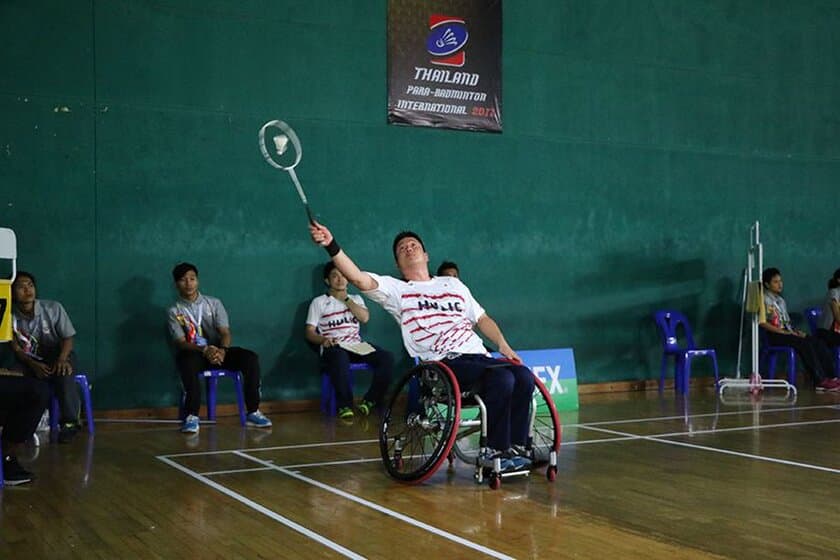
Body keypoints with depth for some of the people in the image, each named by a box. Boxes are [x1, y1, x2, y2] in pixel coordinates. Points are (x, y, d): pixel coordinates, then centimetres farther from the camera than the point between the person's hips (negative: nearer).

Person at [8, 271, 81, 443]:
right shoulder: (11, 317, -9)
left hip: (58, 355, -2)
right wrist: (33, 365, -22)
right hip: (29, 360, 2)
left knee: (63, 373, -36)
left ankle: (69, 422, -25)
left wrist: (62, 358, -26)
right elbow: (17, 349, -4)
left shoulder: (53, 308, -11)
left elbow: (68, 338, -6)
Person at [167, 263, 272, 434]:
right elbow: (181, 342, -9)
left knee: (250, 358, -23)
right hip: (193, 354, -3)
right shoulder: (174, 311, 3)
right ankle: (192, 416, -33)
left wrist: (222, 350, -25)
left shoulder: (214, 303, 9)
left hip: (218, 351, 3)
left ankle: (253, 413, -19)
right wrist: (204, 350, -29)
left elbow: (225, 332, -1)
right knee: (187, 364, -40)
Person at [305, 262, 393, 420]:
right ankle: (344, 405, -31)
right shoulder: (319, 302, 11)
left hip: (356, 346, 4)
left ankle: (370, 401, -16)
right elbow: (310, 332, 4)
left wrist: (346, 299, 2)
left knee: (387, 358, -23)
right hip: (334, 348, -4)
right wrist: (323, 339, -17)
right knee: (340, 357, -42)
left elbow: (364, 317, 2)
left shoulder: (356, 299, 23)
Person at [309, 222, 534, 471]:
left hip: (478, 356, 5)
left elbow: (482, 319, 28)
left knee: (524, 376, -21)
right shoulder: (396, 289, 10)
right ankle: (495, 451, -17)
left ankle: (516, 447, -10)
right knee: (502, 379, -30)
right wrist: (332, 246, -20)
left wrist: (503, 346, 12)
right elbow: (359, 279, -7)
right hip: (444, 364, -5)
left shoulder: (453, 284, 26)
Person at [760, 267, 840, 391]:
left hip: (787, 332, 8)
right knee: (805, 344, -30)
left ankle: (829, 377, -22)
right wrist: (783, 331, -19)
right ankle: (820, 381, -31)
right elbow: (762, 323, -15)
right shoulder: (764, 299, -4)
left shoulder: (780, 300, 22)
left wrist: (796, 331, 3)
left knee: (818, 343, -14)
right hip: (774, 335, -8)